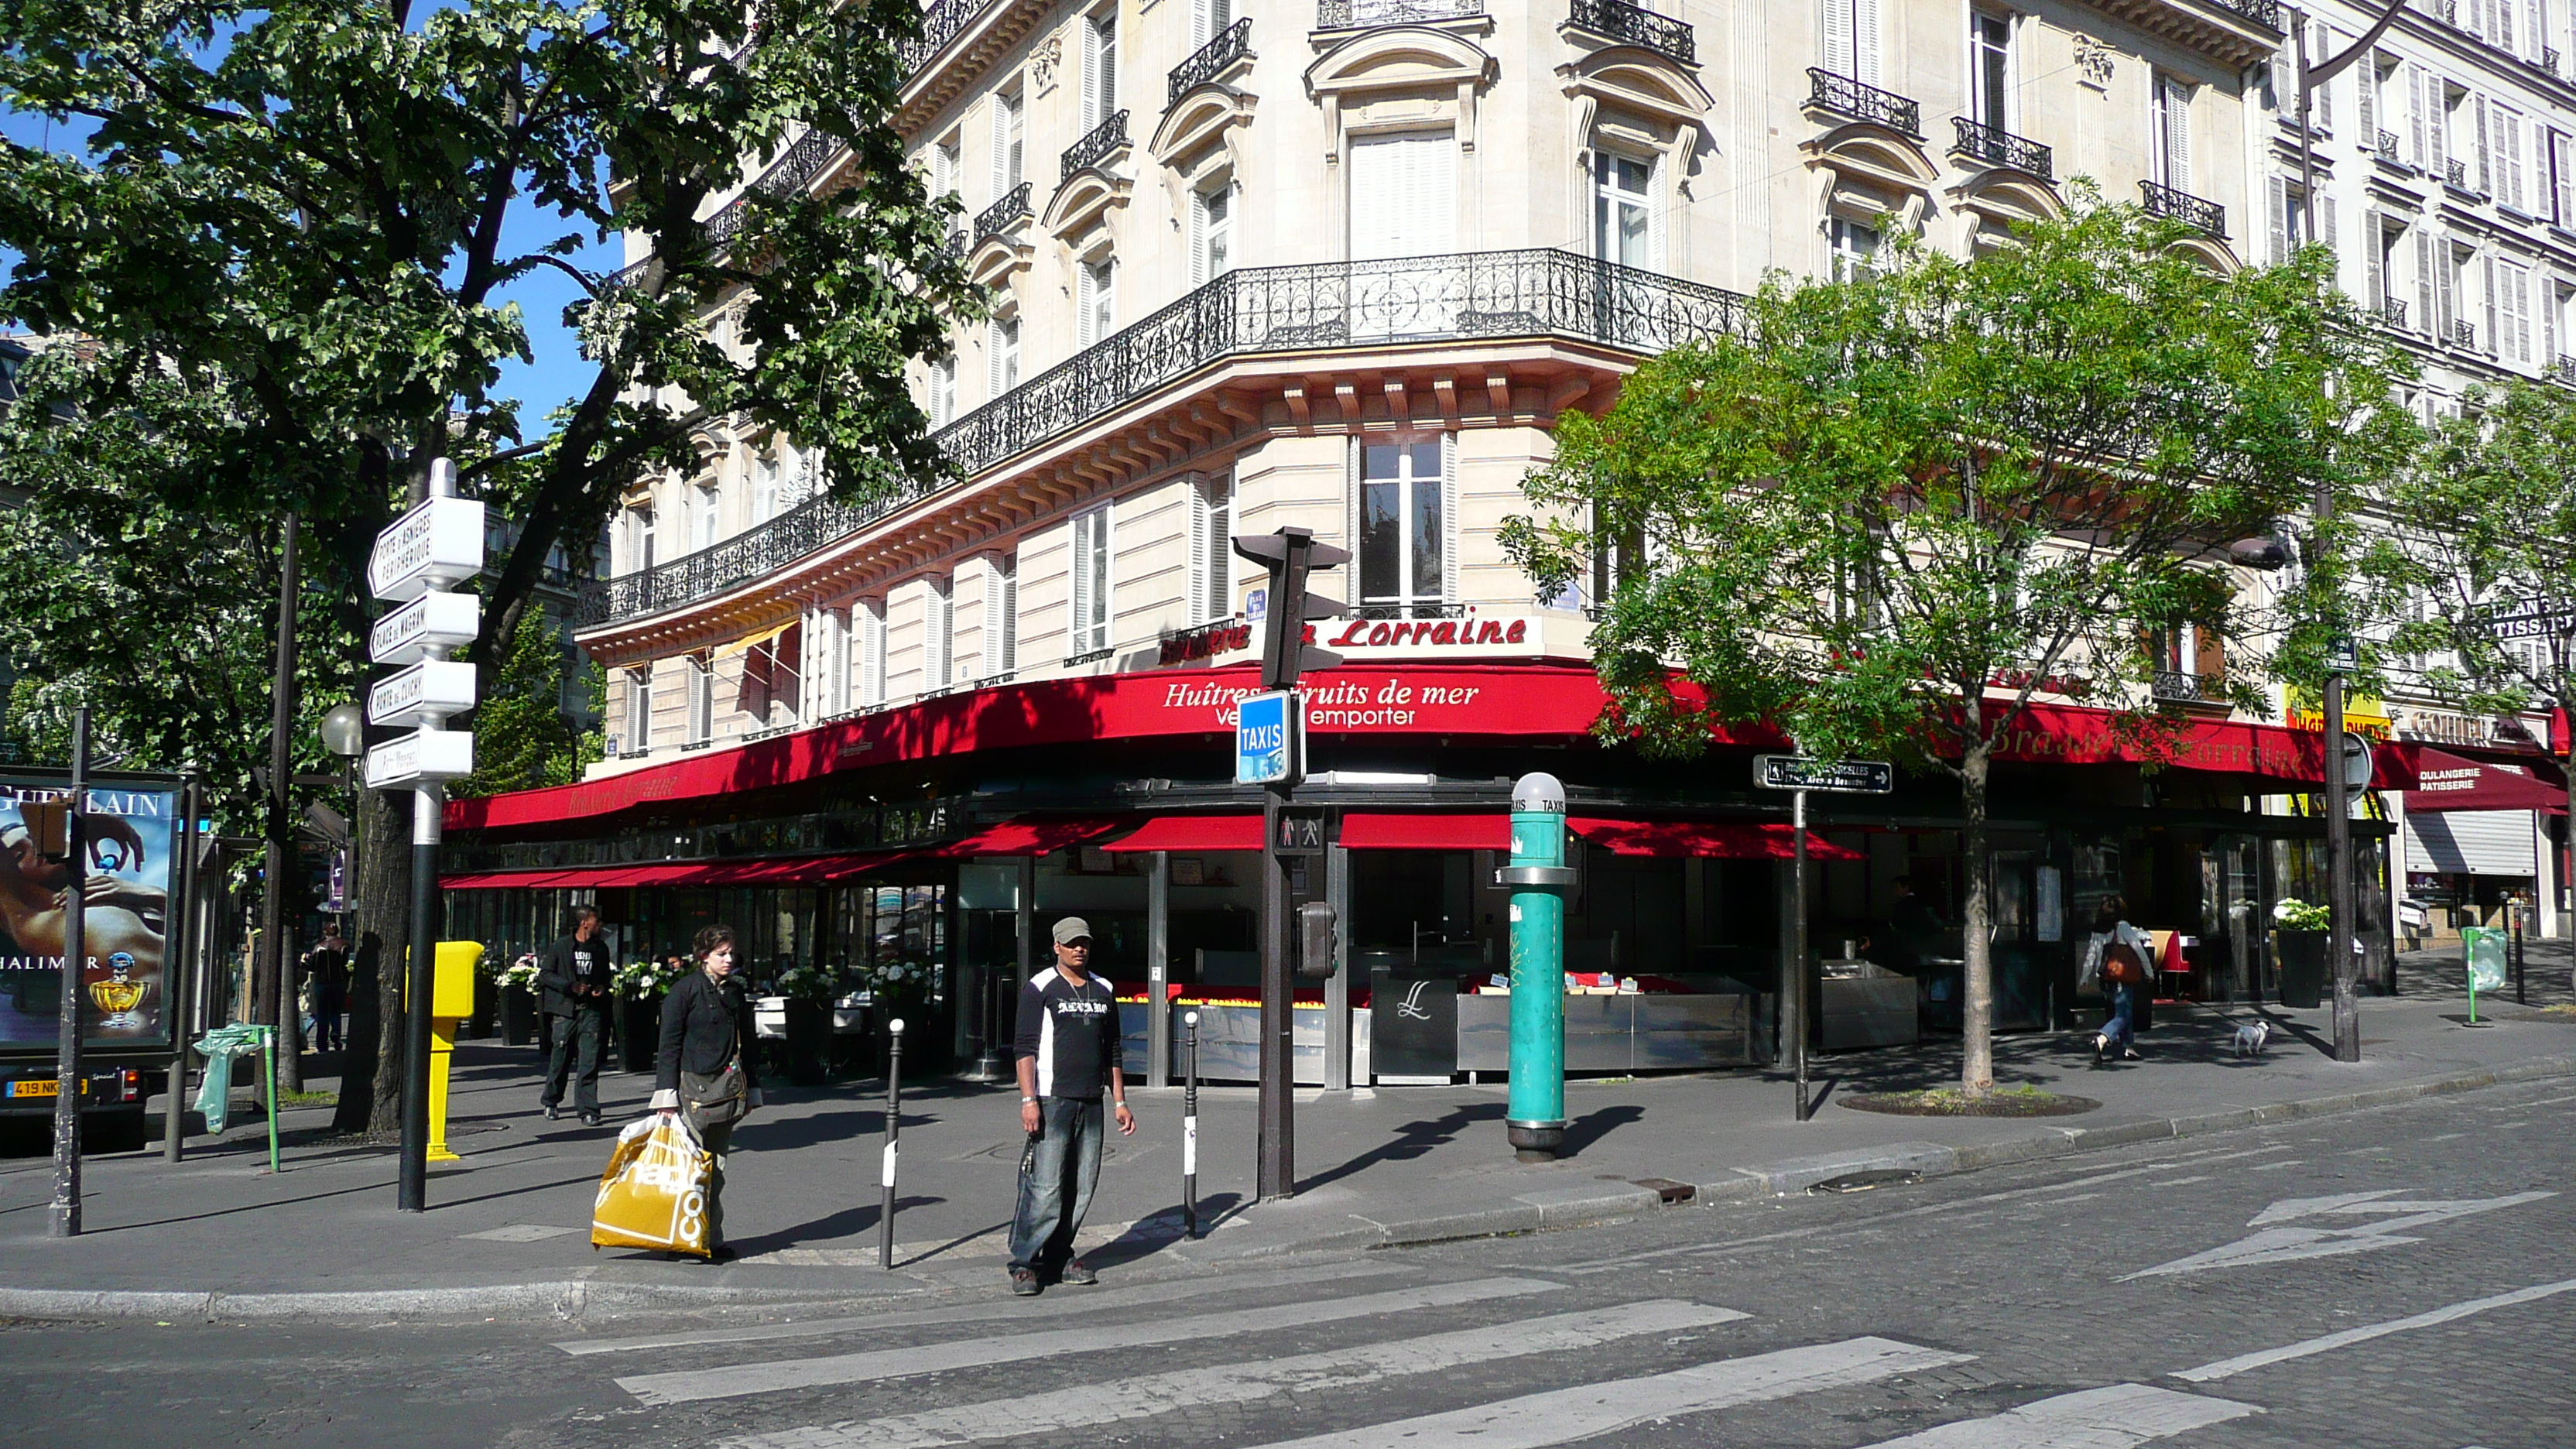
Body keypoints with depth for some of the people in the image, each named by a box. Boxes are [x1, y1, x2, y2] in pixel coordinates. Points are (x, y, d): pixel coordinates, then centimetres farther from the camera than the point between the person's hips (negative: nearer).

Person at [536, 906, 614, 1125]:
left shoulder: (601, 948, 12)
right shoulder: (560, 947, 0)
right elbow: (545, 974, -1)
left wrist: (602, 987, 2)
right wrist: (570, 986, -13)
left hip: (591, 1010, 2)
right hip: (565, 1010, -2)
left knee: (590, 1061, -7)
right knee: (560, 1058, 5)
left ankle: (588, 1110, -4)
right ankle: (551, 1102, 26)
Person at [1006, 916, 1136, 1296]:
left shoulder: (1103, 990, 16)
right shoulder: (1039, 988, -1)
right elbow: (1026, 1047, -6)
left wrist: (1120, 1102, 16)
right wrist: (1028, 1100, -15)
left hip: (1091, 1103, 6)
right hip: (1051, 1100, -6)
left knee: (1082, 1187, 5)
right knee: (1045, 1187, -10)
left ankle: (1059, 1257, 15)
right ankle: (1024, 1264, -2)